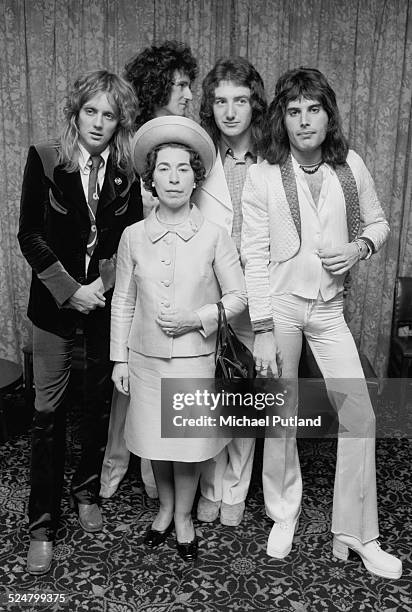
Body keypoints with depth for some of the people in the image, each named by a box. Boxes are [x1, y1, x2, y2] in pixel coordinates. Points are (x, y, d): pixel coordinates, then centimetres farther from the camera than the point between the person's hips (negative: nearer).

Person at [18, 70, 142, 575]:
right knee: (48, 410, 0)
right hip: (55, 300, -2)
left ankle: (87, 491, 33)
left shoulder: (128, 169, -1)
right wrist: (70, 289, -12)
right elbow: (29, 234, -6)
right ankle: (42, 525, 13)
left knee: (101, 398, 11)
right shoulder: (44, 160, -5)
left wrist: (103, 283, -11)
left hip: (107, 300, 2)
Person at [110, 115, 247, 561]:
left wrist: (198, 318, -15)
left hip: (194, 356, -2)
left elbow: (238, 296, -1)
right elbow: (122, 302, 5)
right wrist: (119, 358, 5)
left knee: (189, 443, 9)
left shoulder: (214, 236, -8)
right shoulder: (134, 236, -2)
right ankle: (164, 509, 39)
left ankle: (184, 516, 33)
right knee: (155, 442, 14)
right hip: (145, 356, 2)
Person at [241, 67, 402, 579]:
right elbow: (254, 256, -9)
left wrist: (360, 246, -10)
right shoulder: (263, 176, -7)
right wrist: (263, 331, -13)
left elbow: (377, 222, 14)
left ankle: (357, 535, 18)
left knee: (360, 416, -1)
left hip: (328, 306, 3)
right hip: (279, 303, -2)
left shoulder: (350, 166, 1)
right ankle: (283, 517, 31)